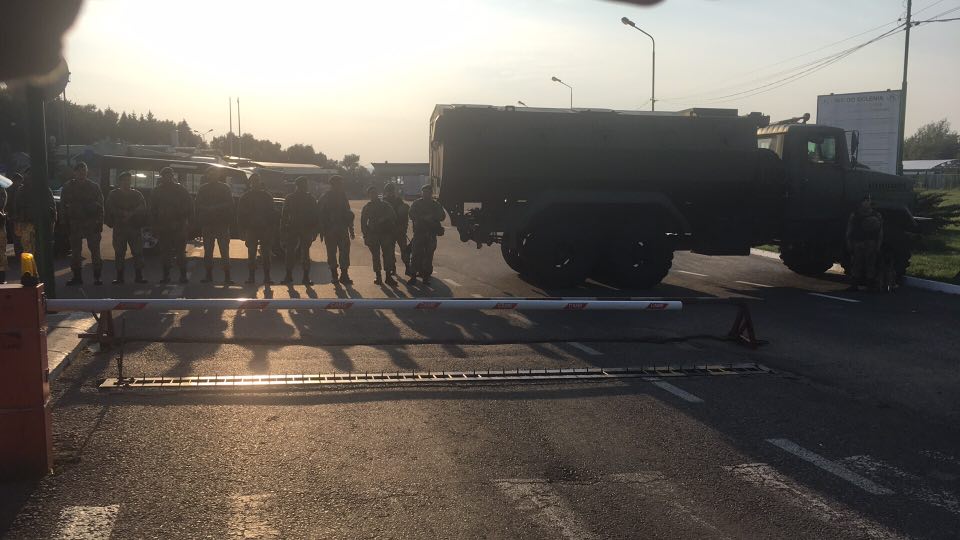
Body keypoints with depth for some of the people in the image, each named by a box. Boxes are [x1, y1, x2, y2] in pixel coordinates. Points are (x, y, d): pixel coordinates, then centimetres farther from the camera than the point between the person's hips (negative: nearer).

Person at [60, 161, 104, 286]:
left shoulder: (94, 187, 3)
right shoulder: (68, 187, 6)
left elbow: (100, 206, 2)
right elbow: (64, 205, 6)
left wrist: (99, 223, -6)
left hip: (92, 223, -2)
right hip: (75, 223, 2)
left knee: (95, 250, -2)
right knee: (75, 252, 7)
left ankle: (97, 277, 3)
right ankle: (77, 276, 14)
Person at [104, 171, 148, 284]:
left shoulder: (137, 194, 14)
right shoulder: (113, 195, 12)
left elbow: (142, 207, 1)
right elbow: (111, 209, -1)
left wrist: (130, 214, -14)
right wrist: (124, 213, -13)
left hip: (135, 228, 1)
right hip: (119, 228, -1)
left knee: (138, 252, -4)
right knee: (119, 253, -1)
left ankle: (138, 276, -1)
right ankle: (119, 276, 3)